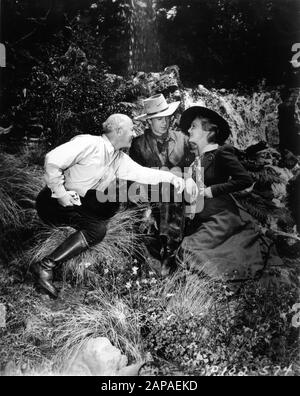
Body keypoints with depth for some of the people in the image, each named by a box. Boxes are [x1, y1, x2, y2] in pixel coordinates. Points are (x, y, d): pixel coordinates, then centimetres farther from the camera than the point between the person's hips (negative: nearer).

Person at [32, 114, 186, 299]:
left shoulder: (120, 159, 4)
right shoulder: (89, 143, -20)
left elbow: (141, 173, -4)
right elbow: (52, 160, -25)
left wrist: (171, 177, -16)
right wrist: (61, 193, -24)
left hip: (79, 202, 8)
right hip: (53, 202, -8)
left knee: (112, 205, 1)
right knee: (97, 230, -22)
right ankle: (45, 266, -18)